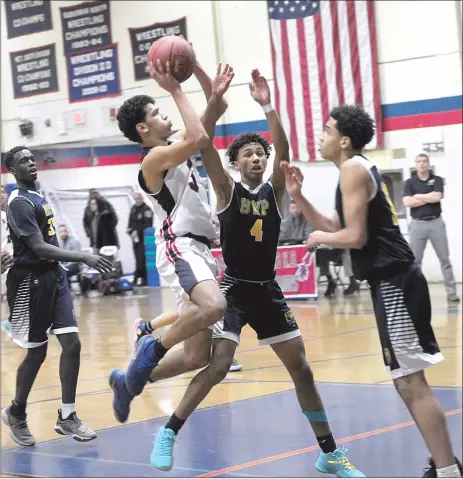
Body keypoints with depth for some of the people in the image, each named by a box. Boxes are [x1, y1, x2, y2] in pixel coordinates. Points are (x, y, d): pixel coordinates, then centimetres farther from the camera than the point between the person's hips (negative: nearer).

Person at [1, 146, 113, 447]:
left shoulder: (38, 197, 13)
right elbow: (39, 248, -26)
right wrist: (84, 258, -32)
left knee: (72, 344, 0)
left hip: (54, 277, 8)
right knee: (37, 353, 2)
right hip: (31, 281, -8)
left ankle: (67, 417, 8)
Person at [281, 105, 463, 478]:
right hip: (393, 280, 10)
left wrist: (319, 238, -1)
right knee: (409, 380, 15)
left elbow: (355, 237, -18)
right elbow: (337, 228, 23)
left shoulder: (353, 168, -11)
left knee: (411, 382, -11)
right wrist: (297, 196, 15)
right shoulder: (361, 169, 20)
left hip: (393, 282, -10)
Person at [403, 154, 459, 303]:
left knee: (445, 259, 3)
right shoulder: (409, 182, 4)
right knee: (414, 260, 2)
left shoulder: (437, 180, 4)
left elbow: (437, 197, -15)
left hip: (436, 222, 0)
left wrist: (419, 196, -6)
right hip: (417, 224, 0)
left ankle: (451, 291, 7)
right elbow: (407, 202, -12)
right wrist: (429, 197, -10)